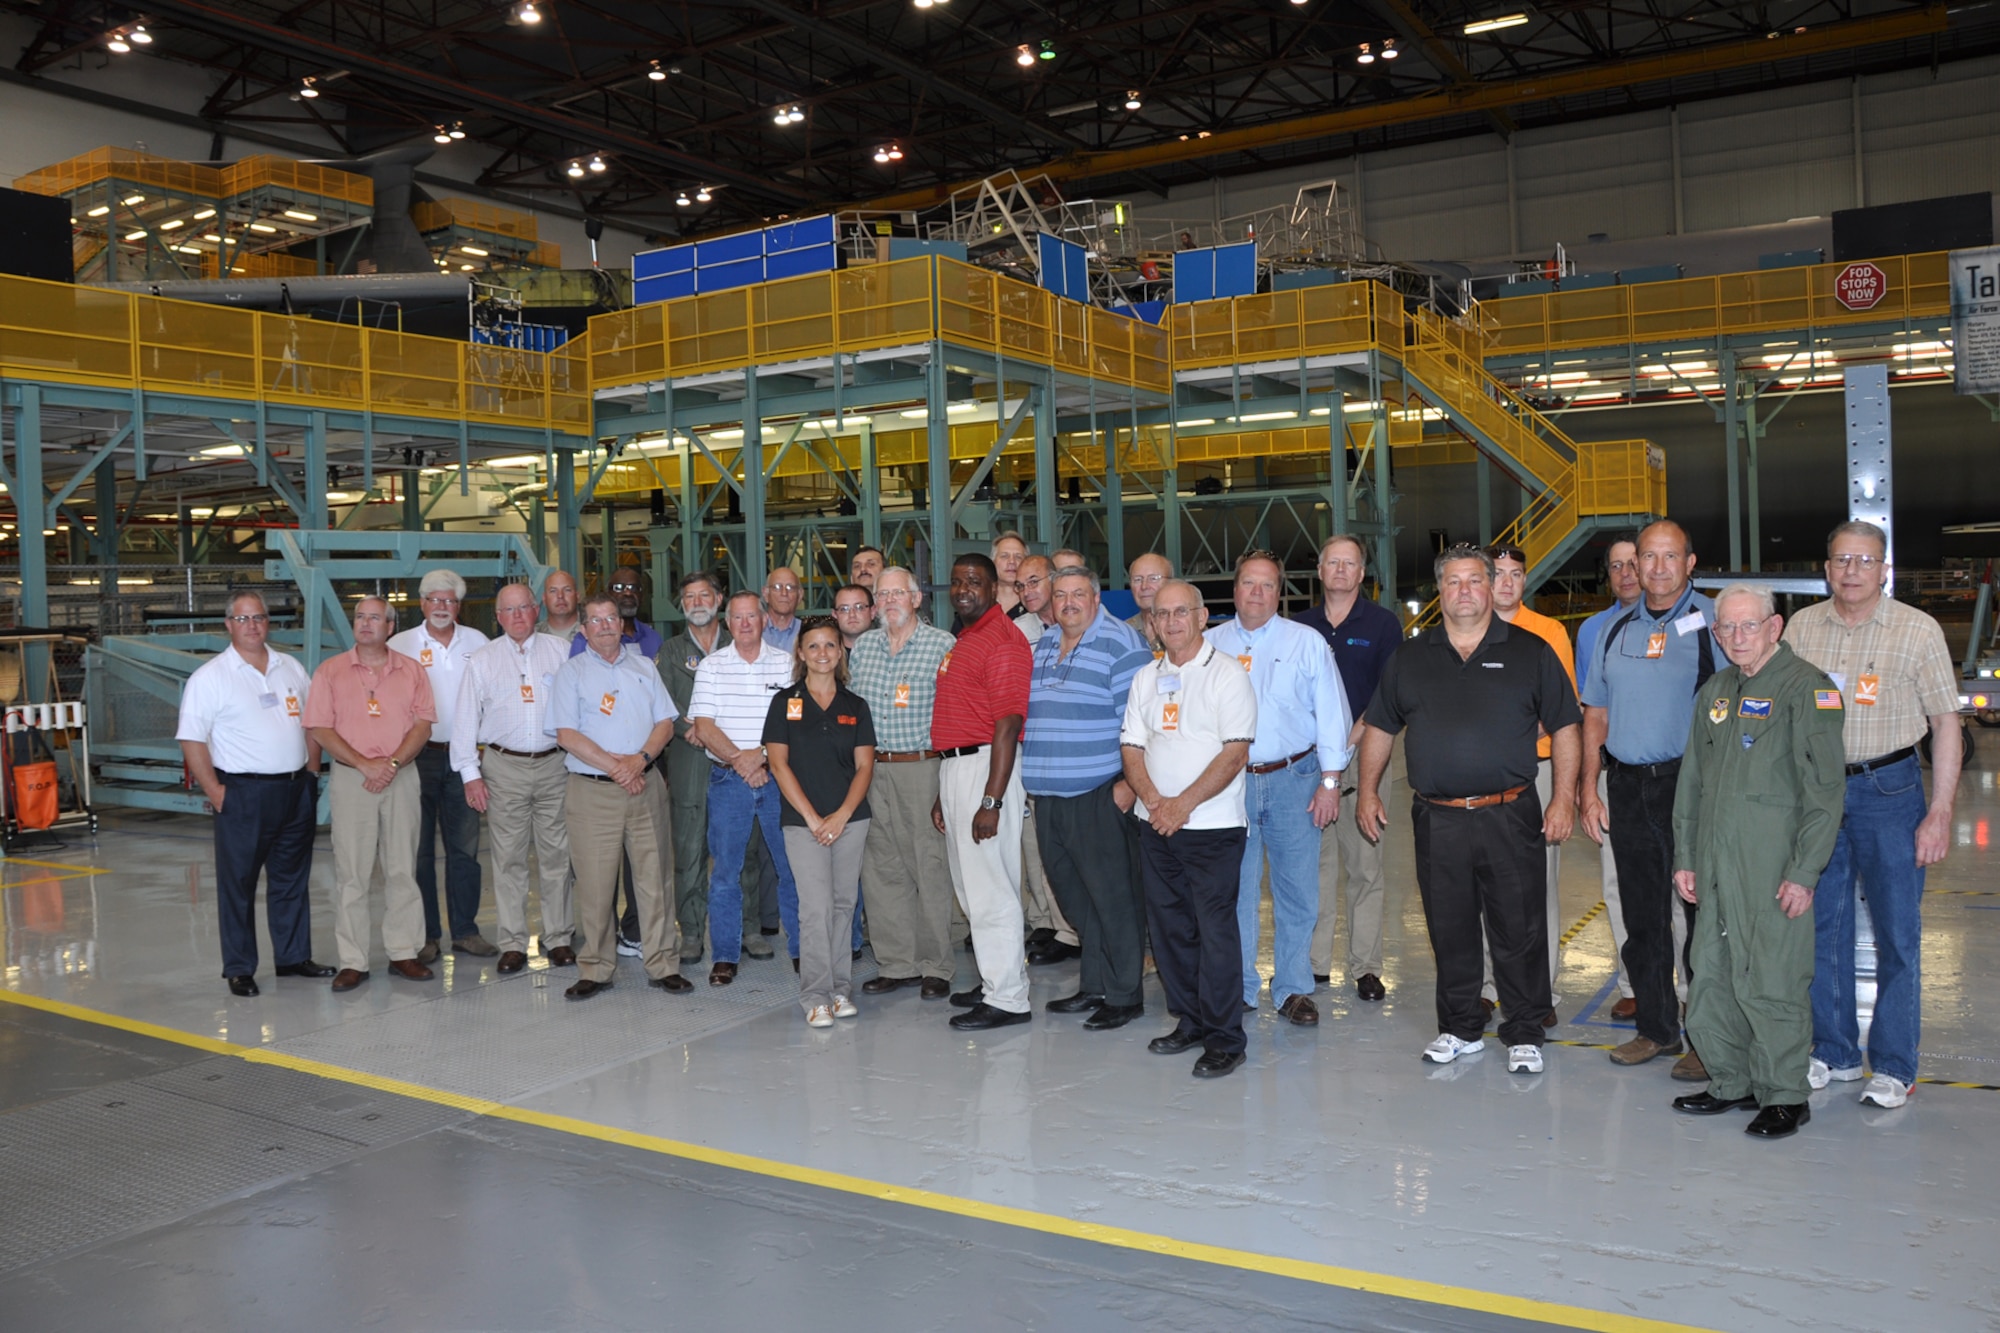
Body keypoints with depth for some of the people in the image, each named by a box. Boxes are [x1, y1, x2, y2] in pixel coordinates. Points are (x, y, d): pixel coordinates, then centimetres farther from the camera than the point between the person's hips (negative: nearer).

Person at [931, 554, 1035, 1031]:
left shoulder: (1003, 641, -14)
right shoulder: (964, 641, 18)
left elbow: (1008, 725, -20)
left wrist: (991, 800, -24)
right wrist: (943, 795, 20)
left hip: (984, 765, -10)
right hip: (954, 765, 10)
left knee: (989, 886, -6)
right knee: (971, 885, 16)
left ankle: (1007, 998, 2)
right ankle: (998, 978, 27)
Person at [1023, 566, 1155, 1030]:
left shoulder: (1121, 645, -8)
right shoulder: (1043, 648, 15)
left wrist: (1128, 783, -19)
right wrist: (1034, 775, 18)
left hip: (1100, 795, -8)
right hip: (1048, 796, 8)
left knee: (1114, 896, -2)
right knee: (1072, 896, 14)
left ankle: (1124, 995, 8)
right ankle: (1093, 986, 26)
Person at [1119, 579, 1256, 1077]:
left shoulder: (1226, 674, -4)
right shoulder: (1145, 678, 13)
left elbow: (1235, 752, -11)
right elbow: (1133, 747, 10)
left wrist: (1184, 803, -15)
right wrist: (1153, 800, -7)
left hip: (1213, 825, -6)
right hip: (1156, 825, 6)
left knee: (1215, 929, -5)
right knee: (1167, 927, 10)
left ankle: (1224, 1037, 4)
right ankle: (1189, 1021, 24)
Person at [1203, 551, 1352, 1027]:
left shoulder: (1306, 642, 4)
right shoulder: (1211, 643, 8)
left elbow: (1331, 714, 3)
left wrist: (1330, 781, -3)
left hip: (1293, 778, -1)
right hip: (1230, 781, 1)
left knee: (1297, 890, 3)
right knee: (1234, 890, 4)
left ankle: (1293, 988, 16)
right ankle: (1238, 989, 17)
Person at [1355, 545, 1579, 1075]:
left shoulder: (1530, 652, 4)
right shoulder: (1410, 657, 11)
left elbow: (1564, 728, 5)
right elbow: (1379, 727, 16)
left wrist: (1563, 798, -3)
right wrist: (1368, 791, 10)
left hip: (1509, 817, -2)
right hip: (1436, 819, 2)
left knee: (1518, 930, 2)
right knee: (1449, 931, 10)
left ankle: (1524, 1034, 16)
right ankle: (1460, 1028, 25)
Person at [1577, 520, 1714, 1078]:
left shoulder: (1713, 622, -3)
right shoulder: (1615, 631, 13)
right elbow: (1596, 717, 16)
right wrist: (1589, 790, 9)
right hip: (1627, 786, 5)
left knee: (1703, 913, 1)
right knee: (1642, 915, 13)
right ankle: (1656, 1027, 26)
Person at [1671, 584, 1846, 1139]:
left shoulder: (1806, 688, -7)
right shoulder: (1715, 690, 15)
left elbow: (1824, 790, -11)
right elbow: (1691, 781, 20)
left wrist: (1804, 872, -15)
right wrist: (1684, 858, 16)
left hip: (1773, 871, -7)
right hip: (1715, 869, 7)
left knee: (1771, 983, -2)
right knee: (1712, 979, 11)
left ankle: (1784, 1095, 14)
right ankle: (1731, 1082, 25)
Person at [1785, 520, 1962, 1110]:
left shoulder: (1918, 630, -4)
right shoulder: (1802, 627, 5)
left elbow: (1946, 724, -3)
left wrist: (1940, 813, -9)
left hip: (1888, 790, -3)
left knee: (1897, 932, 2)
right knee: (1821, 927, 9)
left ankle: (1894, 1067, 15)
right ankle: (1833, 1054, 24)